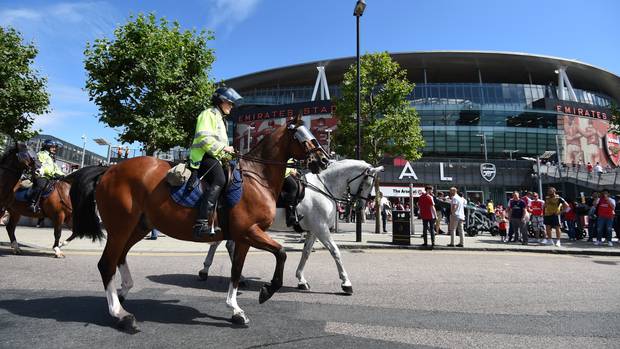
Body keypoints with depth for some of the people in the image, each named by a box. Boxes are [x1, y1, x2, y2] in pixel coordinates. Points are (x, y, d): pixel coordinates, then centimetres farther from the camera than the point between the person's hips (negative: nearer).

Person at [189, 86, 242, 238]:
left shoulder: (220, 118, 31)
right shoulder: (208, 114, 0)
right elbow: (204, 138, -15)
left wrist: (226, 155, 19)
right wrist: (223, 148, -15)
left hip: (214, 157, 11)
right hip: (204, 156, -11)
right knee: (219, 181, -32)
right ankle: (201, 223, -41)